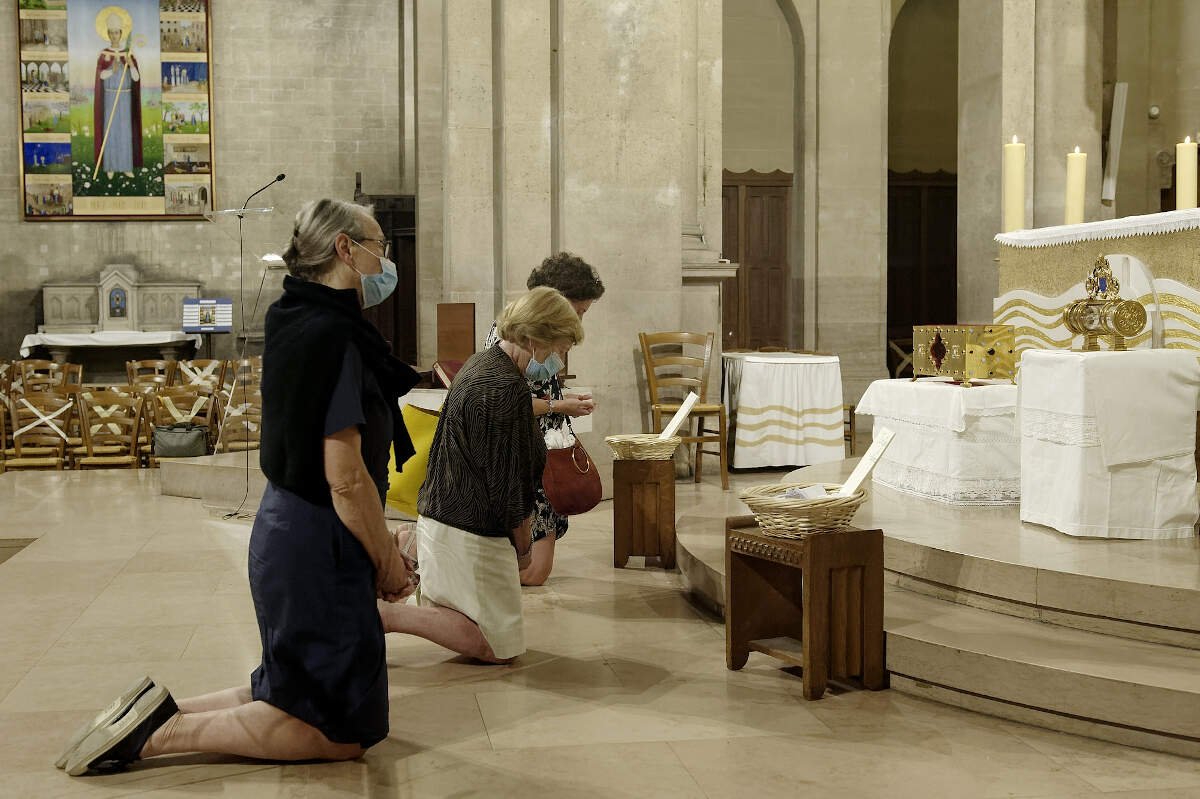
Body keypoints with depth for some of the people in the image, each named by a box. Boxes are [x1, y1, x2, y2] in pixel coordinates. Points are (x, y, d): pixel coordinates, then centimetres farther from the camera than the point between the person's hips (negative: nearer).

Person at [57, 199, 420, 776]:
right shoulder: (332, 336, -20)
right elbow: (346, 477, -22)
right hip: (319, 546, -10)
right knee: (342, 734, 2)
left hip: (285, 530, 10)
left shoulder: (301, 323, 10)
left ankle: (160, 714, 14)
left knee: (296, 695, 23)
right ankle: (161, 733, -2)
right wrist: (389, 563, -10)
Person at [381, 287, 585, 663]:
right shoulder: (507, 388, -22)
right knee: (499, 648, -2)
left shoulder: (480, 363, 10)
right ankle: (382, 617, -10)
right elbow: (507, 481, -19)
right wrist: (523, 545, -5)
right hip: (472, 530, -10)